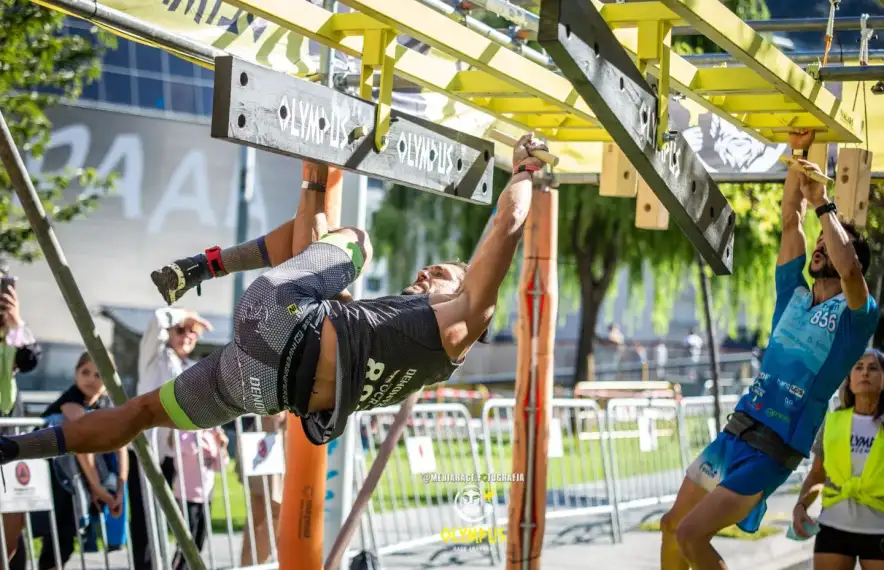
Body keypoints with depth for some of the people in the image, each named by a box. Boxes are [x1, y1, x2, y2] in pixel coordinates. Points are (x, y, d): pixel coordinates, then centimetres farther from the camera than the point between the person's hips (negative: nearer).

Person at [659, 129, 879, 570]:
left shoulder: (857, 314, -5)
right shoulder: (794, 295, 13)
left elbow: (849, 269, -27)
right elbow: (790, 222, 13)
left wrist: (823, 205, -19)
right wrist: (798, 156, 7)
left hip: (772, 450, -8)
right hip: (736, 432, 8)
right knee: (672, 525, 16)